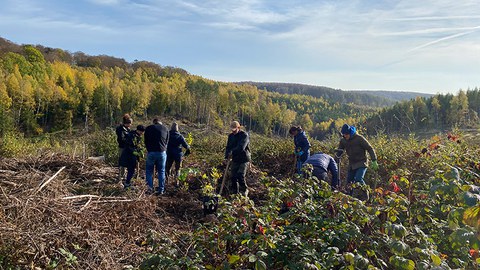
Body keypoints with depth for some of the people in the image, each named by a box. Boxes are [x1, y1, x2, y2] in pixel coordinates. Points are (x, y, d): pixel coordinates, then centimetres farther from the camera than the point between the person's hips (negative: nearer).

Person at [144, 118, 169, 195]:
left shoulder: (148, 128, 6)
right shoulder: (165, 128, 9)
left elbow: (146, 141, 11)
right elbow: (167, 142, 11)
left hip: (151, 152, -1)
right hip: (162, 152, 1)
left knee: (149, 171, 13)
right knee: (161, 171, 9)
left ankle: (150, 188, 6)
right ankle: (161, 190, 11)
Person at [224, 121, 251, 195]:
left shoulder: (244, 135, -12)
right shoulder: (231, 136, 9)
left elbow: (241, 147, -25)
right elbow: (228, 147, 9)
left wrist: (232, 152, -27)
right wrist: (226, 157, -4)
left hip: (244, 159, -6)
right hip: (235, 159, 6)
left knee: (240, 175, -16)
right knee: (233, 177, 3)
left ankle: (244, 191, 4)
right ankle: (235, 193, 16)